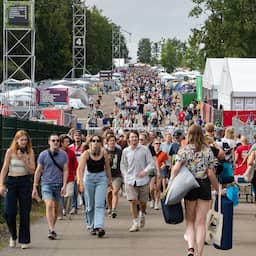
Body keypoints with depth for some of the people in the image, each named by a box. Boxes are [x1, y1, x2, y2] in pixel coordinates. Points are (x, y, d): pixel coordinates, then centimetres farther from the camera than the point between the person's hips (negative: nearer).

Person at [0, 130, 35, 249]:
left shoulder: (30, 152, 2)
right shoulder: (10, 151, 0)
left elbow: (32, 171, -2)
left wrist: (24, 159, -15)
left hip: (25, 182, 1)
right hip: (11, 181, 0)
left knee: (25, 213, 0)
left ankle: (24, 240, 8)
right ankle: (13, 236, 17)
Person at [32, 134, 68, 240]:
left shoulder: (63, 154, 2)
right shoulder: (43, 155, -2)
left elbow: (65, 170, 3)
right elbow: (38, 171, 4)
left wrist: (64, 186, -7)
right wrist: (35, 187, 3)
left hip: (58, 185, 2)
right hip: (46, 184, -2)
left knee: (56, 208, 10)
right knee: (49, 205, -18)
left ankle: (52, 229, 26)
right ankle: (51, 230, -22)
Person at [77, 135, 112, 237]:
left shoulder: (104, 153, -7)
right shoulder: (86, 154, -14)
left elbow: (107, 167, 7)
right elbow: (80, 168, -22)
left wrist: (109, 179, 16)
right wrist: (81, 183, -32)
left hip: (101, 178, 0)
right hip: (89, 178, 0)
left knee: (100, 204, -11)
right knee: (90, 205, 8)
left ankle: (99, 227, -19)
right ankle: (91, 226, 24)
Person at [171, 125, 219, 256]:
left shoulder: (184, 150, -2)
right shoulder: (208, 151, 0)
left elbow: (176, 168, -15)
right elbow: (211, 173, -2)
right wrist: (218, 189, 7)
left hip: (190, 185, 0)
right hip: (204, 185, 1)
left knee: (190, 220, 12)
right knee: (201, 222, 6)